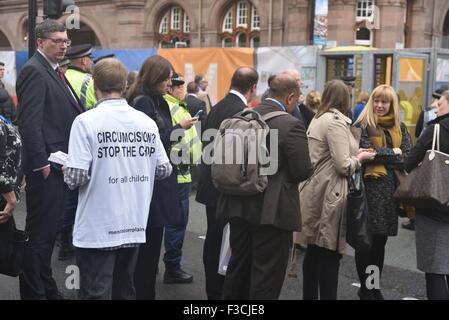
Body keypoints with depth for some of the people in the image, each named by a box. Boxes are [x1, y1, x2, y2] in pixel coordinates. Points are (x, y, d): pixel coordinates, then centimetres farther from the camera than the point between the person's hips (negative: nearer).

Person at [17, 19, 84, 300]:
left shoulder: (54, 71, 16)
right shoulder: (34, 71, -12)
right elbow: (29, 122, -19)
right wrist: (41, 163, -20)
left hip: (58, 163, 9)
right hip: (46, 166, -9)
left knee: (48, 231, 17)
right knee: (39, 232, -1)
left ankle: (46, 287, 29)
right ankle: (33, 292, 9)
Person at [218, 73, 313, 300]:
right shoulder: (291, 125, -16)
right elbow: (303, 171, -16)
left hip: (239, 205, 7)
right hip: (272, 211, -6)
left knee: (238, 267, 18)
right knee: (266, 274, 4)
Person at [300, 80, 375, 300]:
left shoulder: (318, 119, 14)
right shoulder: (336, 121, -15)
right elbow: (343, 166, -20)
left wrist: (354, 154, 10)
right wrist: (359, 158, -2)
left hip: (316, 193, 10)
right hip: (329, 196, -9)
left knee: (314, 251, 16)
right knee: (330, 253, -2)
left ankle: (309, 296, 25)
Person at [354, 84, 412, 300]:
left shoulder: (399, 128, 14)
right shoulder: (363, 126, 0)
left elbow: (408, 158, 1)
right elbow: (369, 152, -16)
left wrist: (381, 155, -10)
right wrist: (393, 153, -6)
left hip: (391, 189, 5)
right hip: (369, 187, -5)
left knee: (380, 241, 13)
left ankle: (375, 287, 24)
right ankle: (365, 289, 12)